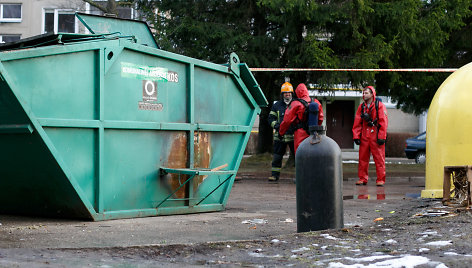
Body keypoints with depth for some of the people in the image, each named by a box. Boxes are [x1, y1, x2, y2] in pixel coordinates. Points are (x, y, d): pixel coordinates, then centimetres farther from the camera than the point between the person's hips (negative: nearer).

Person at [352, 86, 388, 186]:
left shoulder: (379, 105, -1)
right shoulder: (361, 107, 13)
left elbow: (383, 122, -6)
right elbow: (357, 123, 12)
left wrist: (381, 137, -12)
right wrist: (356, 136, 2)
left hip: (376, 136, -5)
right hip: (364, 136, 5)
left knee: (379, 158, -3)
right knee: (362, 158, 5)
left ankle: (380, 179, 1)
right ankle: (362, 179, 13)